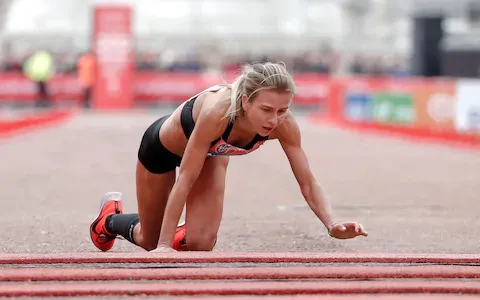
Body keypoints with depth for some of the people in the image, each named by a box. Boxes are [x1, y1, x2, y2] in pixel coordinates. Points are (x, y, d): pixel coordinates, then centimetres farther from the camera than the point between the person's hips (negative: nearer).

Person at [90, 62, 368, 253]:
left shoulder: (284, 124, -35)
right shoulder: (218, 111, -47)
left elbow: (308, 183, -27)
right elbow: (185, 179, -39)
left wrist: (332, 225, -45)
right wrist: (163, 246, -38)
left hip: (211, 152, 3)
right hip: (162, 146, -3)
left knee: (202, 243, -11)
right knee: (151, 241, 15)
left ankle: (185, 237, 26)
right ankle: (110, 217, 49)